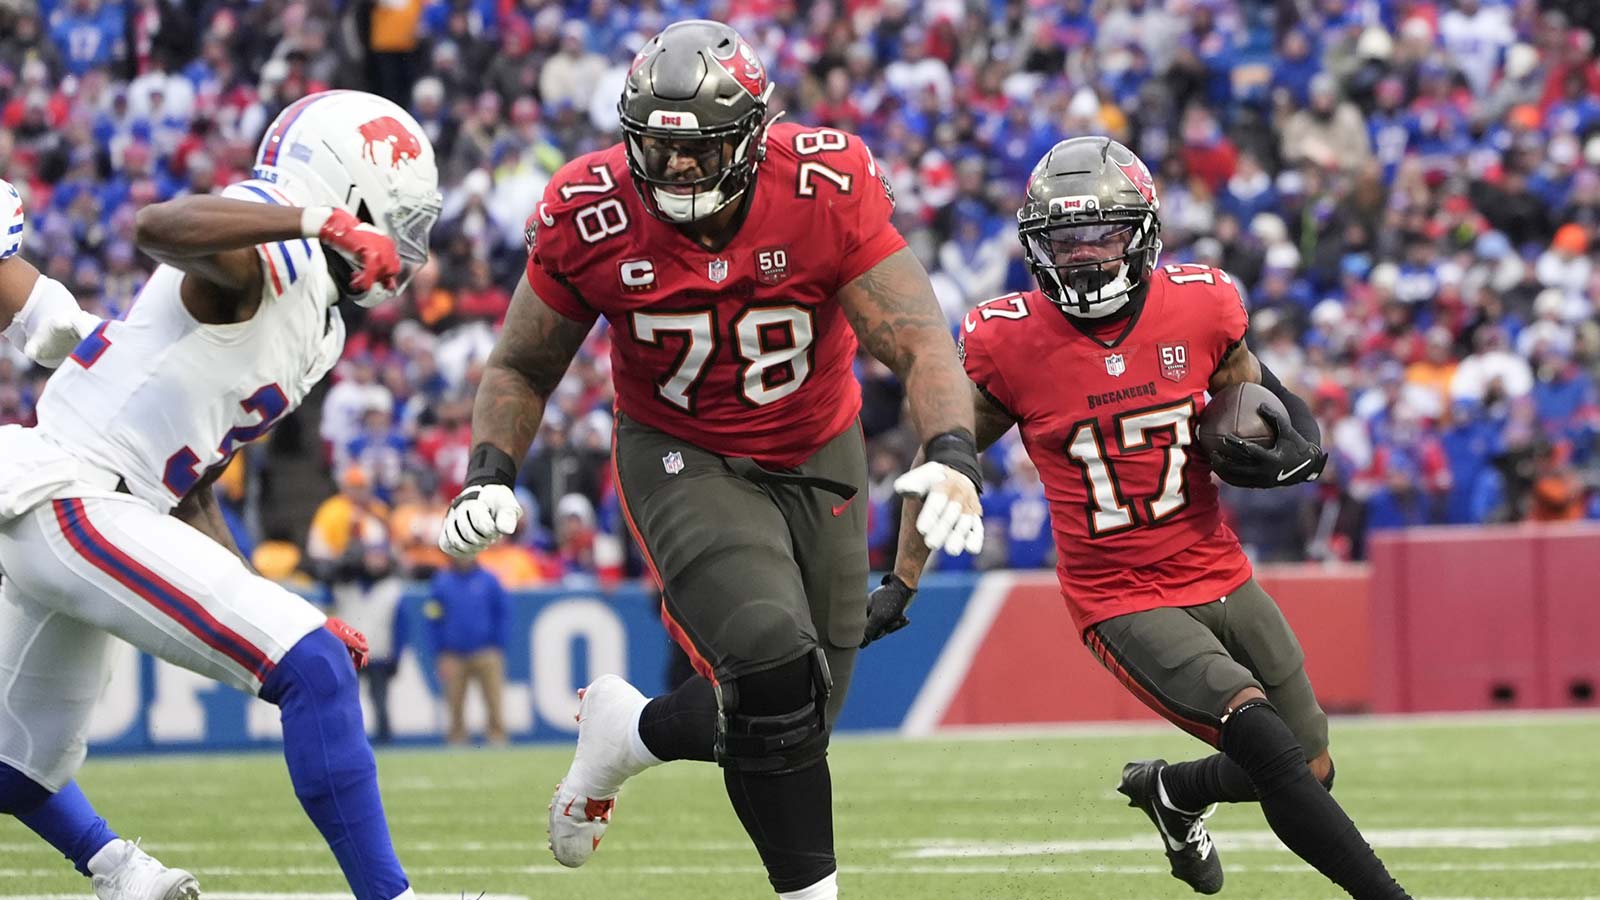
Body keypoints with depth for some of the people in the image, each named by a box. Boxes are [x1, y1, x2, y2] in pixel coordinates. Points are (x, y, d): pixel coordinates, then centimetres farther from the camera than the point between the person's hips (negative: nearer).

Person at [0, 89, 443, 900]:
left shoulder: (311, 329, 19)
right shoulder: (262, 255, -11)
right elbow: (157, 228, -35)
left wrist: (258, 606, 16)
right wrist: (322, 221, -40)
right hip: (71, 504, -11)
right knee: (313, 670, -17)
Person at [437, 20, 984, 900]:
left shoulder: (828, 192, -22)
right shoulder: (590, 217, -18)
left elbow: (920, 346, -23)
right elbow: (523, 368, -2)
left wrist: (952, 456, -42)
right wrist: (489, 477, -19)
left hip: (815, 458, 2)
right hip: (682, 458, -2)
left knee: (795, 720, 5)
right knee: (774, 665, -25)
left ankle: (630, 732, 34)